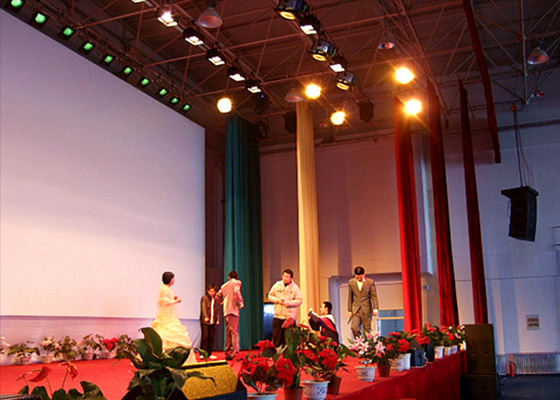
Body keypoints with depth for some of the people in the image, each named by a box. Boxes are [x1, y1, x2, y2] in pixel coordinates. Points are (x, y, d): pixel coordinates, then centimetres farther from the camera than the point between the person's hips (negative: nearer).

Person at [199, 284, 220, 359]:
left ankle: (209, 354, 11)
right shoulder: (204, 298, 0)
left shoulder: (216, 300, 14)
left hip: (213, 322, 4)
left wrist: (218, 320, 5)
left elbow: (217, 310, 16)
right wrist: (205, 317, -25)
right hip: (205, 321, -4)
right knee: (205, 337, -7)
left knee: (212, 338, 3)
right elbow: (203, 308, -11)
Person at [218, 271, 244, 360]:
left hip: (226, 311, 6)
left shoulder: (225, 285, 18)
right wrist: (241, 304, -6)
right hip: (233, 310, -6)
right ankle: (234, 353, -16)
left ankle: (228, 352, 16)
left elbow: (219, 295, 16)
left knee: (228, 333, 13)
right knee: (235, 332, -9)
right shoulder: (237, 283, 1)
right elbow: (236, 293, -17)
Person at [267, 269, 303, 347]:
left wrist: (288, 303, -17)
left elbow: (299, 300, -5)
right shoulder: (277, 285, 8)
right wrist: (277, 300, -7)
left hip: (290, 316, -3)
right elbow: (270, 296, 12)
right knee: (276, 336, 6)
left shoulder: (295, 287, -1)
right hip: (278, 315, 3)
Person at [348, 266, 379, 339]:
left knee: (367, 329, 3)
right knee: (354, 328, -11)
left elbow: (374, 296, -3)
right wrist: (349, 310, 9)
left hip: (366, 310, -2)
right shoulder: (351, 282, 3)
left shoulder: (370, 282, -3)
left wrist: (375, 308, -13)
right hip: (356, 309, 2)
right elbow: (350, 297, 9)